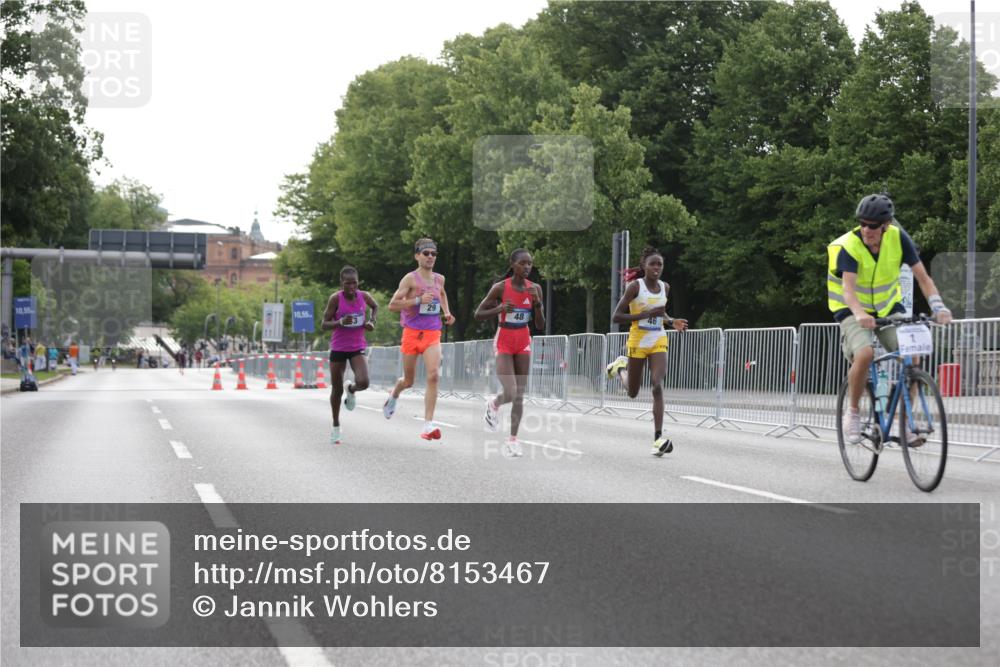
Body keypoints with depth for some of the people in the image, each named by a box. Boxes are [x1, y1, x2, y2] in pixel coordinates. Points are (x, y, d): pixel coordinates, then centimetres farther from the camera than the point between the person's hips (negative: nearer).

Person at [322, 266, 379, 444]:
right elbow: (324, 325, -10)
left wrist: (371, 321, 4)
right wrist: (340, 322, -27)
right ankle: (336, 426, 26)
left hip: (357, 348, 1)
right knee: (337, 390, 7)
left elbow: (375, 307, 21)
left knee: (363, 382, -21)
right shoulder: (336, 298, -12)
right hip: (338, 349, -1)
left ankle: (351, 390, 17)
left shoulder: (364, 296, -3)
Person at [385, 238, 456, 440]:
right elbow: (392, 305, -12)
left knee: (433, 376, -19)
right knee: (408, 381, 10)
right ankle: (394, 396, 48)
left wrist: (447, 313, 16)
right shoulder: (410, 279, -7)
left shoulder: (439, 279, 9)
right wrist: (418, 300, -21)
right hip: (412, 333, -3)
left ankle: (428, 424, -19)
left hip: (433, 334, 3)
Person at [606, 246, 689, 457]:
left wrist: (672, 321, 2)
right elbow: (616, 316, -15)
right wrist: (646, 314, -23)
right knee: (633, 392, 12)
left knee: (657, 386, -17)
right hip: (637, 340, -3)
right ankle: (620, 367, 47)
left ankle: (658, 439, -20)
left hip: (658, 340, 3)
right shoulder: (635, 286, -12)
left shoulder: (665, 288, 4)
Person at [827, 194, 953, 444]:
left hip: (889, 308, 3)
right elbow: (848, 288, -34)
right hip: (854, 312, -3)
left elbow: (922, 276, -14)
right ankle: (852, 413, -10)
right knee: (864, 355, -31)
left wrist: (938, 306, -30)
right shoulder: (848, 246, -23)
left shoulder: (898, 238, -13)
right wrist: (860, 314, -54)